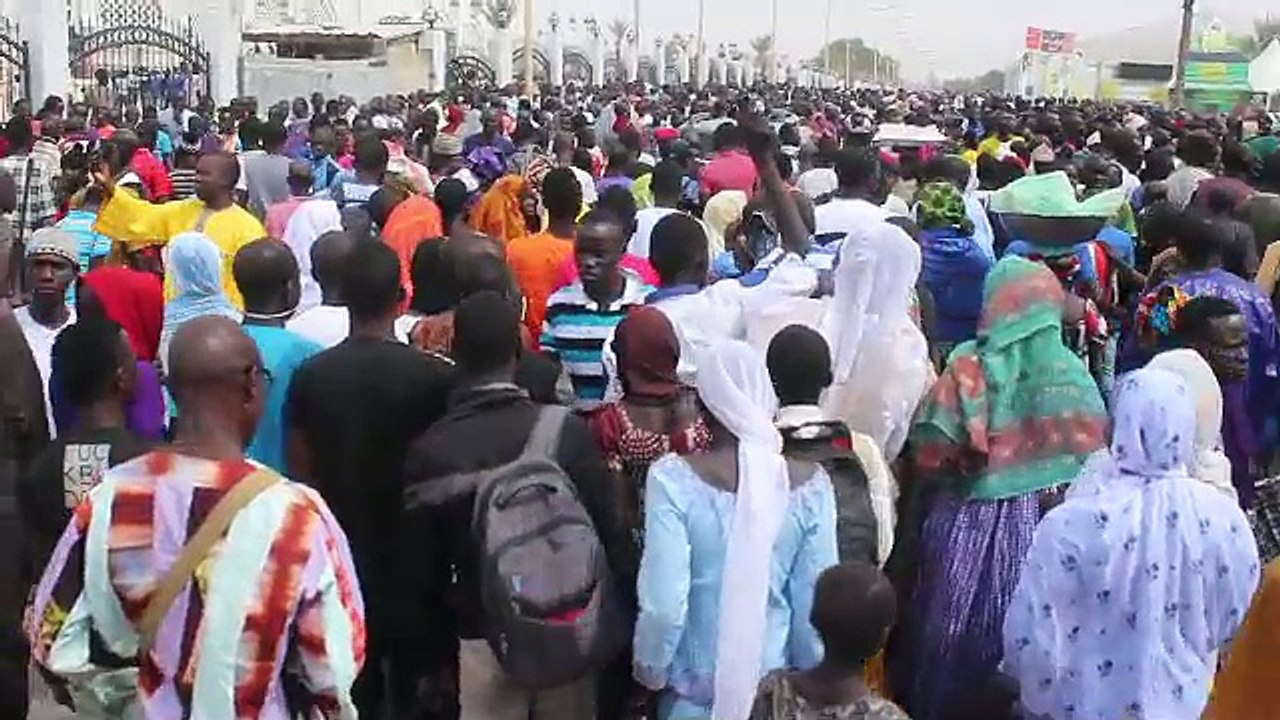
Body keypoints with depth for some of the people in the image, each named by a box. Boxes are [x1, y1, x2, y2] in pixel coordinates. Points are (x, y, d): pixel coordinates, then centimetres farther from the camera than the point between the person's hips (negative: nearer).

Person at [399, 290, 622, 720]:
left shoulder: (430, 451, -11)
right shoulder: (569, 431, -10)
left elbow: (420, 573, -4)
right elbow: (608, 538, -4)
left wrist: (426, 656, 9)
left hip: (485, 639, -1)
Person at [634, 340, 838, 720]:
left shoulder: (675, 478, -18)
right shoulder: (810, 482, -10)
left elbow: (664, 601, -20)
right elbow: (815, 600, -6)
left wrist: (651, 669, -1)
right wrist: (811, 676, 11)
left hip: (697, 682, -2)